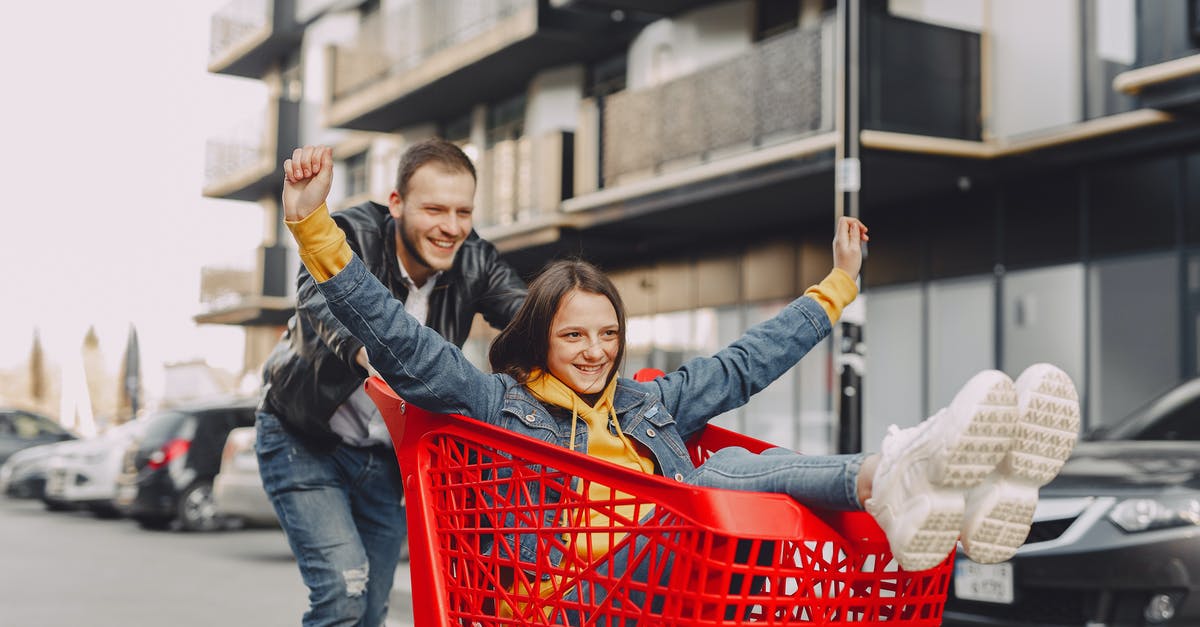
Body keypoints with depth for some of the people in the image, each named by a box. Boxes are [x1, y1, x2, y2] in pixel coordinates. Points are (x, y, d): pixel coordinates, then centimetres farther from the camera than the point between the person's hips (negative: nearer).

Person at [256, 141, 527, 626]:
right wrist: (367, 352, -68)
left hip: (388, 457, 5)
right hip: (305, 442, -4)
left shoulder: (473, 263, -12)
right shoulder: (351, 236, -25)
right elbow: (322, 302, -45)